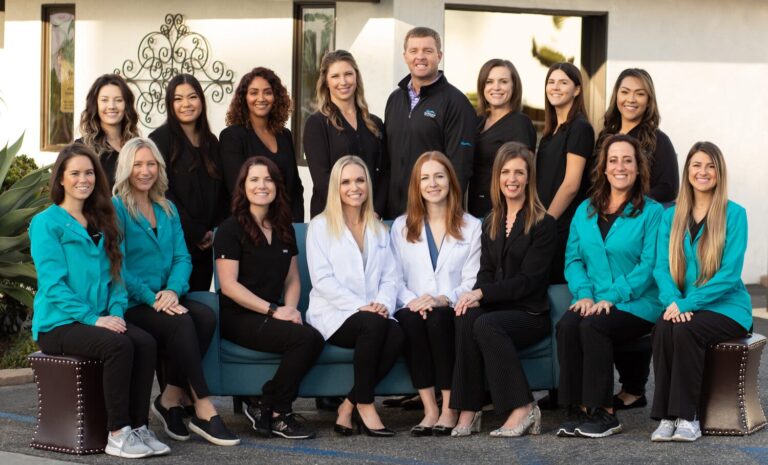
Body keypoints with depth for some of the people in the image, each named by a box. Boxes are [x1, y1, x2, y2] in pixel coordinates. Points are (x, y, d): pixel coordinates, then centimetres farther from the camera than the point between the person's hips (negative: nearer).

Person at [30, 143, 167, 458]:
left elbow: (113, 275, 16)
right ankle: (117, 435, -26)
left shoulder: (101, 224, 19)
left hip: (100, 319, 6)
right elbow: (53, 284, -11)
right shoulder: (47, 223, -3)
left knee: (145, 342, -24)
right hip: (58, 323, -6)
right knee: (118, 344, -32)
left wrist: (116, 312, -4)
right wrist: (93, 319, -19)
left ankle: (138, 427, -20)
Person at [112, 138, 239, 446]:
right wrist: (152, 299, -20)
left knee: (206, 316, -24)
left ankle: (171, 398, -16)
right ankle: (203, 411, -27)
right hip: (130, 304, -6)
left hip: (165, 298, 6)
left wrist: (173, 290, -11)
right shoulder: (116, 209, -4)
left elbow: (182, 258, 9)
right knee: (180, 323, -31)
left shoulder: (167, 210, 17)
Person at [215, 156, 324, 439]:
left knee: (314, 339, -26)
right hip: (239, 318, -6)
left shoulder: (284, 230, 16)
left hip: (273, 317, 6)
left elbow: (292, 280, 18)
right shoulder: (231, 229, -3)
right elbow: (229, 285, -10)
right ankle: (274, 414, -11)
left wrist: (290, 308, -3)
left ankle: (264, 408, -12)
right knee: (307, 338, -28)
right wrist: (273, 310, -15)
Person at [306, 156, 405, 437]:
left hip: (374, 318, 4)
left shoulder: (378, 230, 22)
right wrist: (360, 306, -17)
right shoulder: (320, 226, 6)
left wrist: (384, 304, -10)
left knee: (397, 334, -31)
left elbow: (390, 277, 13)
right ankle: (364, 404, -21)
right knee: (374, 324, -35)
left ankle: (348, 407, -20)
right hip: (333, 315, -4)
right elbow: (322, 279, -6)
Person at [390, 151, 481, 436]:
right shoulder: (401, 227, 18)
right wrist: (412, 301, -13)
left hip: (451, 311, -1)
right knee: (411, 320, -35)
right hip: (414, 309, 1)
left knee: (439, 319, -36)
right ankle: (430, 409, -34)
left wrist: (444, 299, -15)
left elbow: (471, 281, 4)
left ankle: (450, 410, -32)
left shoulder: (471, 227, 14)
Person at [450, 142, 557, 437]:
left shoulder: (543, 224, -1)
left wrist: (481, 294, -17)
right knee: (466, 319, -30)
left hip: (530, 313, -4)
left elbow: (529, 280, -9)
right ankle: (468, 412, -30)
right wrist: (475, 298, -12)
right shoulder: (490, 224, 18)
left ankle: (522, 408, -27)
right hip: (495, 309, 4)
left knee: (485, 324, -34)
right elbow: (486, 271, 12)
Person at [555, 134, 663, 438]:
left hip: (637, 304, -4)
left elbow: (649, 265, -8)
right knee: (566, 325, -28)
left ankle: (603, 412, -21)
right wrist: (584, 294, -7)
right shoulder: (585, 211, 17)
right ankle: (579, 410, -23)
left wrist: (612, 297, -18)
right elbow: (573, 259, 12)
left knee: (593, 326, -32)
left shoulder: (651, 212, 1)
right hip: (594, 302, 4)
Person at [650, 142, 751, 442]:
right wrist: (672, 301, -17)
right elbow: (662, 267, 4)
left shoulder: (734, 214, -3)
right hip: (681, 307, 3)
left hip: (726, 307, -3)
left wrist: (687, 303, -20)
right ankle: (666, 417, -24)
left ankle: (687, 417, -24)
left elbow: (730, 273, -11)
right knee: (662, 329, -29)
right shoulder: (671, 216, 11)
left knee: (685, 330, -32)